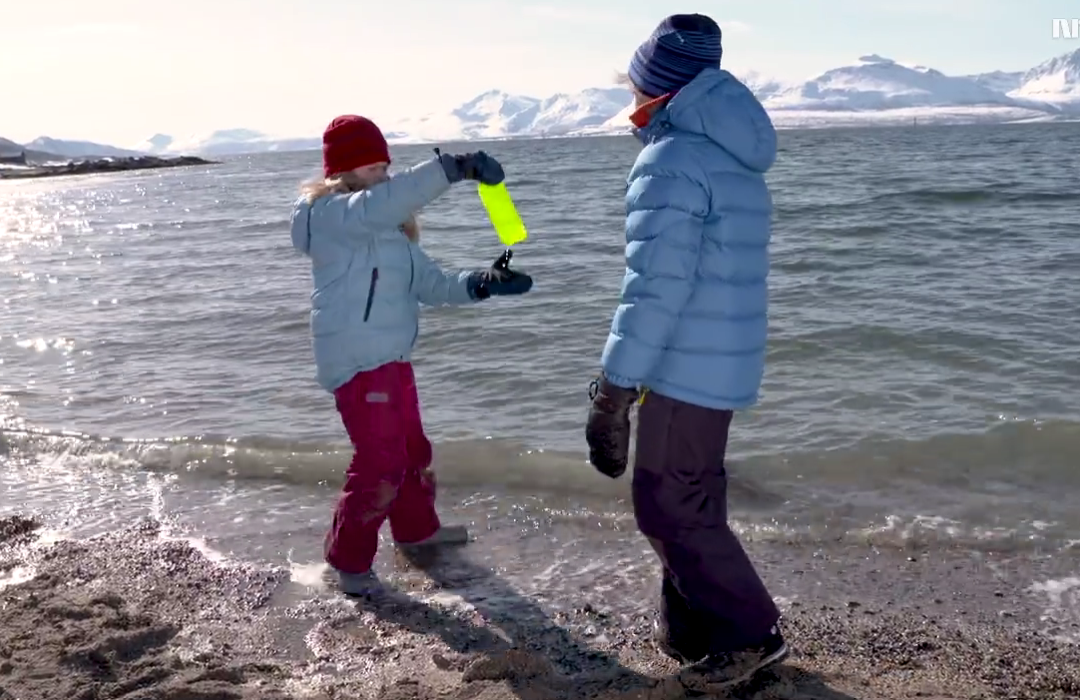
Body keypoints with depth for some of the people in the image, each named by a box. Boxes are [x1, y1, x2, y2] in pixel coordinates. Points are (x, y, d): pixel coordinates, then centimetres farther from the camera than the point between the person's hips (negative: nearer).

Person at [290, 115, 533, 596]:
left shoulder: (390, 229, 16)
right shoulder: (329, 213, -13)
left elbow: (430, 284, 10)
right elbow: (382, 203, -35)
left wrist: (481, 283, -8)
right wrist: (454, 168, -42)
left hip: (391, 358, 10)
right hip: (356, 361, -9)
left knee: (413, 449, 21)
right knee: (381, 461, -8)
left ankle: (416, 528, 42)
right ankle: (348, 558, 9)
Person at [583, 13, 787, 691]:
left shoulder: (671, 158, -16)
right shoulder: (738, 162, 14)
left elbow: (657, 286, -23)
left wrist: (614, 388, -19)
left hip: (686, 370, -9)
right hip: (724, 366, 9)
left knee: (669, 510, 2)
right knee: (691, 503, 17)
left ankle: (753, 632, 11)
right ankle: (691, 631, 26)